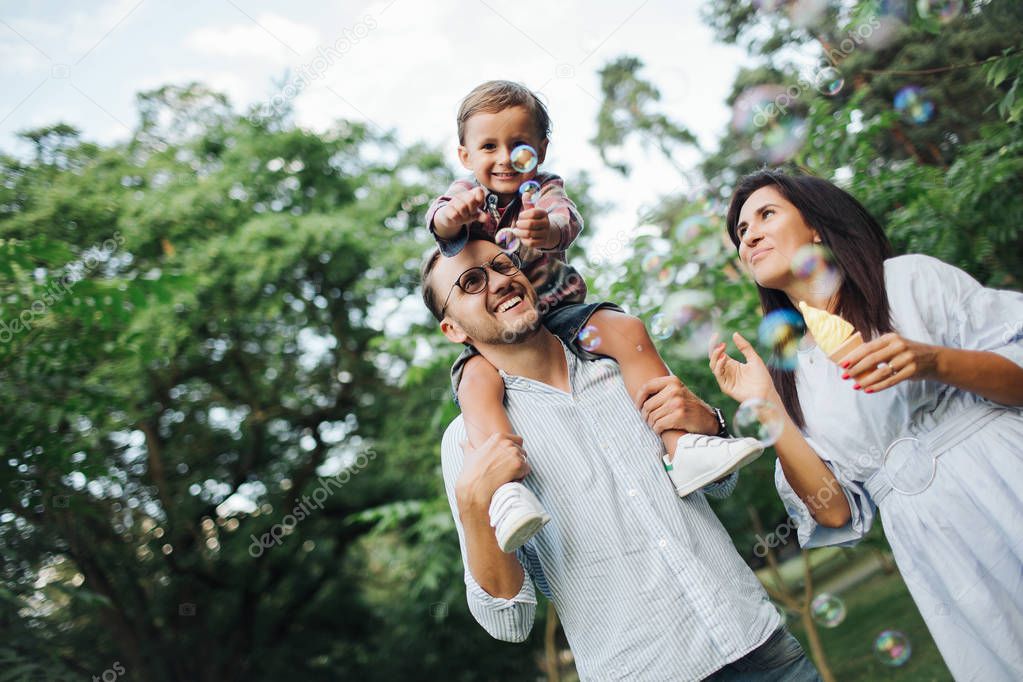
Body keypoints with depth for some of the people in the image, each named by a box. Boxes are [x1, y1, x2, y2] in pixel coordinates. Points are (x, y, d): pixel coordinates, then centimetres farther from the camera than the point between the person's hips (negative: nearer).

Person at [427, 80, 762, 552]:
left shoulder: (544, 190, 2)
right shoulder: (466, 195, 4)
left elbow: (567, 219, -23)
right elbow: (440, 221, -21)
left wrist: (547, 228, -50)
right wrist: (454, 214, -48)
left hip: (556, 309, 1)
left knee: (627, 330, -24)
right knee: (476, 379, -33)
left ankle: (680, 450, -24)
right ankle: (505, 488, -51)